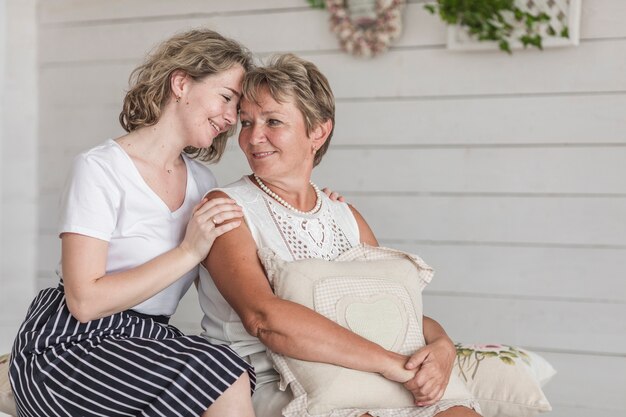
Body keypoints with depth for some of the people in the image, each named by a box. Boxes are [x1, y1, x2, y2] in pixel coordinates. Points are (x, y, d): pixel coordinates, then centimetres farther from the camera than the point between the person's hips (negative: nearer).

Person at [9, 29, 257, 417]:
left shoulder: (203, 183, 11)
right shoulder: (100, 170, -9)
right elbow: (84, 301, -16)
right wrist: (189, 252, -19)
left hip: (147, 342, 7)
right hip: (69, 344, -6)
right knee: (222, 377, -27)